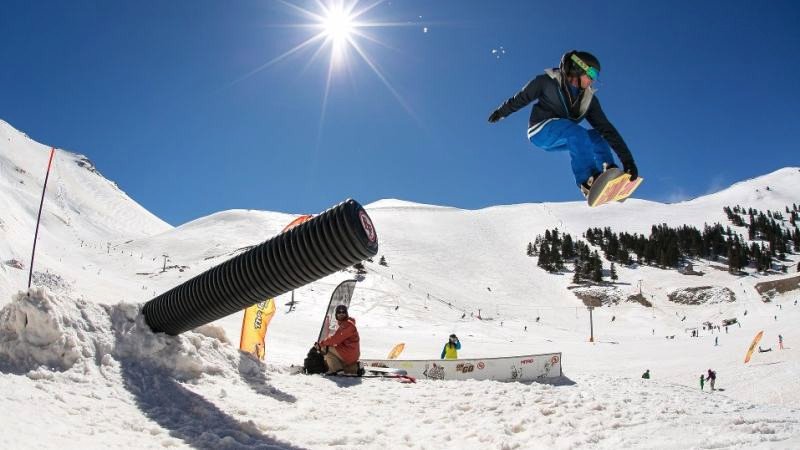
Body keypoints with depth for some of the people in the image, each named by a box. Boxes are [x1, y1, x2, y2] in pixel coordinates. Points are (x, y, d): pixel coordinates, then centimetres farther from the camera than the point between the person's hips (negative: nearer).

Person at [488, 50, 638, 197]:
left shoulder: (588, 98, 1)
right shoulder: (549, 81, -10)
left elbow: (606, 128, -4)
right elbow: (522, 97, 4)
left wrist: (627, 158, -11)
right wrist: (501, 112, 17)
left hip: (560, 139, 6)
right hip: (541, 130, -6)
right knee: (578, 133, -30)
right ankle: (587, 181, -38)